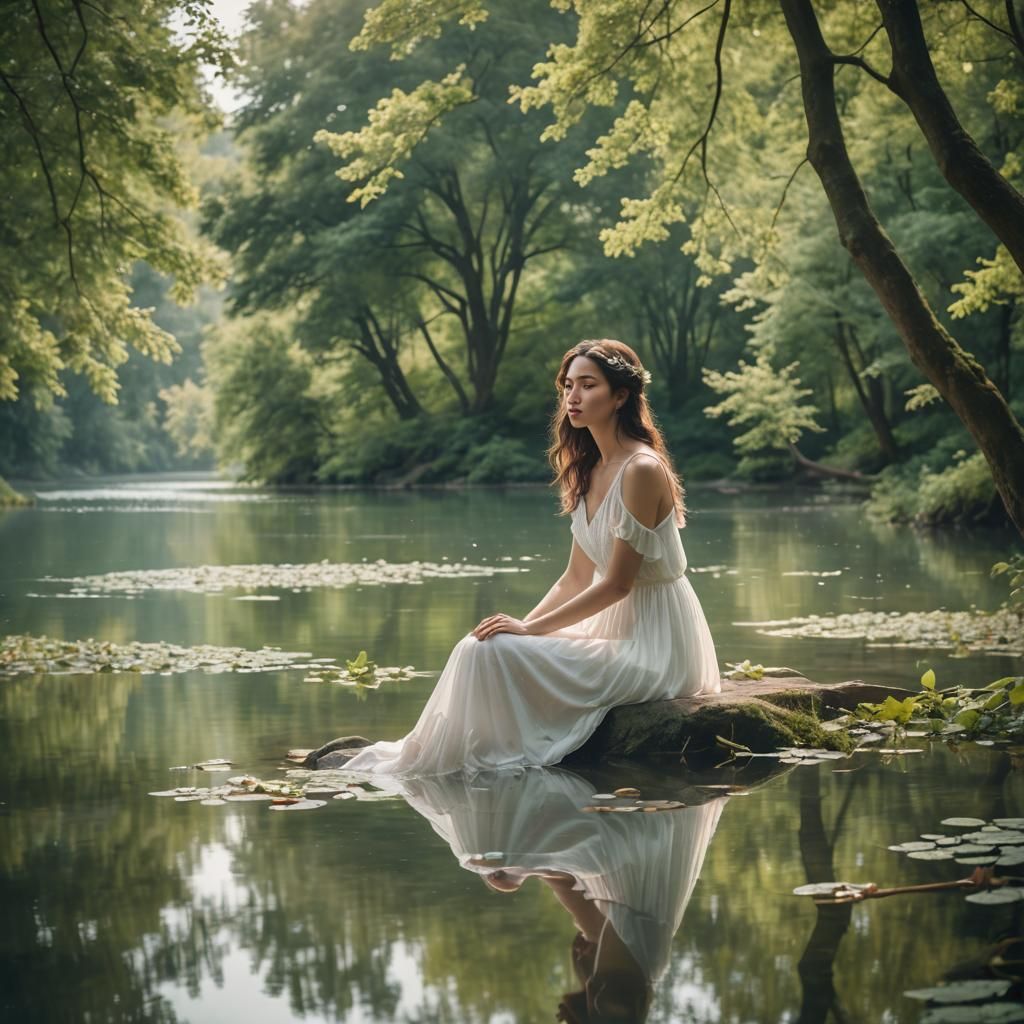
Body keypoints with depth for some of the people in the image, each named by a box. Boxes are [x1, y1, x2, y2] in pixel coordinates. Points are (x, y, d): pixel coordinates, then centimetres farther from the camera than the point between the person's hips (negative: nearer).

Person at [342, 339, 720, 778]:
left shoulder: (641, 470, -17)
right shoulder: (589, 471, 11)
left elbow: (617, 584, -18)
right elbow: (576, 578, 12)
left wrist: (530, 630, -16)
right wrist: (523, 625, -2)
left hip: (656, 647, -9)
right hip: (618, 627, 9)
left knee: (495, 652, -18)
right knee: (485, 645, 1)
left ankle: (429, 763, -3)